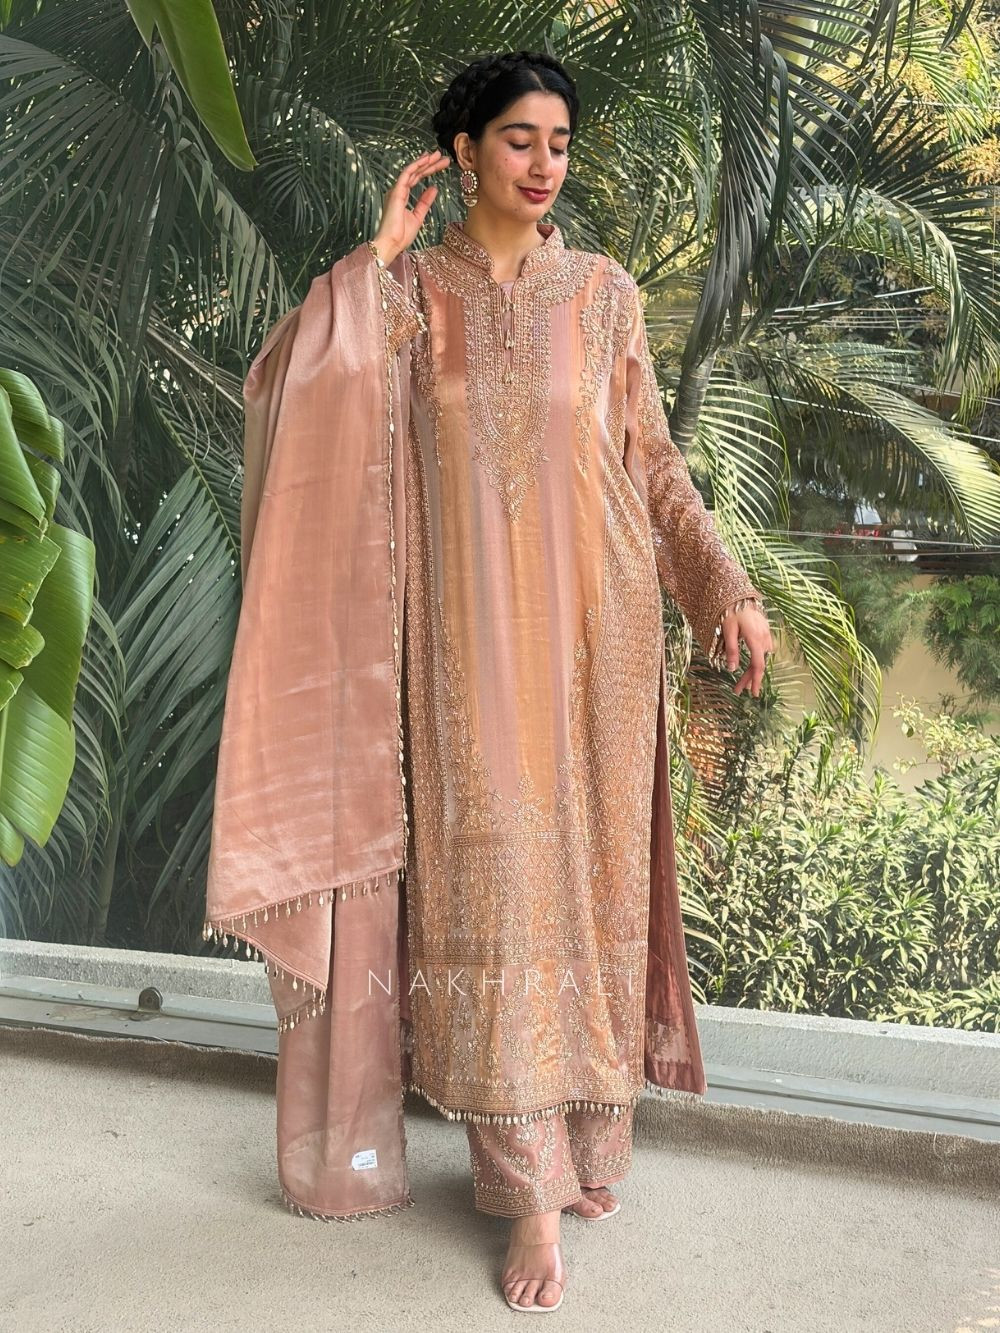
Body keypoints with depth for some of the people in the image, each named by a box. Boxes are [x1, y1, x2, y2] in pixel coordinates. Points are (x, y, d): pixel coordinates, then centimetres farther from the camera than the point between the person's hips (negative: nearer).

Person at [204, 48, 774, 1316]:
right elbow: (288, 381, -14)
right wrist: (382, 248, -9)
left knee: (589, 861, 6)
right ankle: (531, 1185, 5)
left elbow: (654, 463, 9)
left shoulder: (604, 291, 8)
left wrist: (728, 586, 0)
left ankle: (588, 1130, 23)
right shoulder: (409, 287, 4)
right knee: (493, 871, -4)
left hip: (592, 620, 2)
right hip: (470, 626, -1)